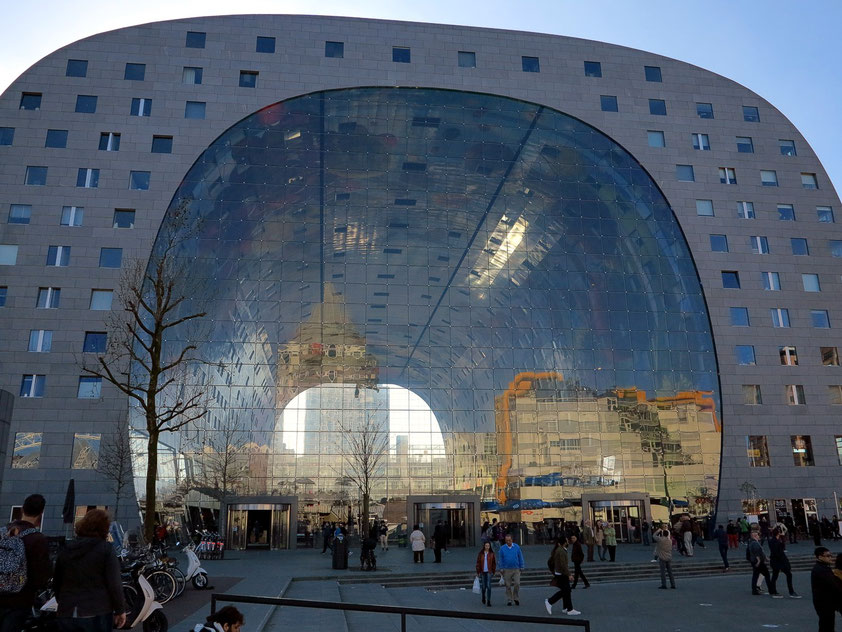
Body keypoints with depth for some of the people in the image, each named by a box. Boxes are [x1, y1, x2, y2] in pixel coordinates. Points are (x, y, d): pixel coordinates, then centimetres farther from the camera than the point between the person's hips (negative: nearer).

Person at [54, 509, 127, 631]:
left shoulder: (66, 550, 6)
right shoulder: (105, 549, -9)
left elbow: (56, 583, 16)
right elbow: (115, 584, -13)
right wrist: (120, 610, -2)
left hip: (67, 613, 4)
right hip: (97, 615, -4)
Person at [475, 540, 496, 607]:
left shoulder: (491, 554, 0)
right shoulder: (481, 554, 0)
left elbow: (494, 563, 5)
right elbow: (478, 563, 2)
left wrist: (493, 572, 3)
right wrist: (478, 572, -1)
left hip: (489, 572, -1)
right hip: (482, 572, 1)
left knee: (488, 586, -11)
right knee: (483, 586, 8)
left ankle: (488, 601, -7)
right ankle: (483, 597, 37)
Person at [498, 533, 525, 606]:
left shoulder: (517, 547, 2)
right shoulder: (502, 548, 1)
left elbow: (520, 557, 7)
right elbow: (500, 559, 5)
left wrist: (521, 567, 4)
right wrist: (501, 569, 0)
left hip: (516, 569, 0)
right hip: (506, 570, 0)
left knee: (517, 583, -8)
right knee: (508, 585, 2)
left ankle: (516, 598, 11)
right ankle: (509, 600, 12)